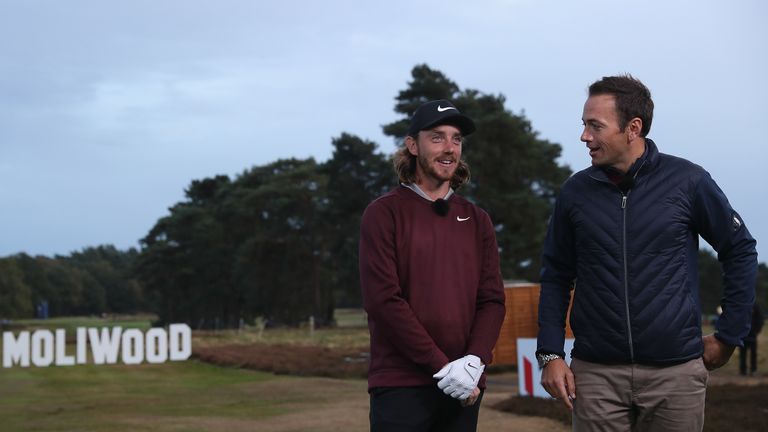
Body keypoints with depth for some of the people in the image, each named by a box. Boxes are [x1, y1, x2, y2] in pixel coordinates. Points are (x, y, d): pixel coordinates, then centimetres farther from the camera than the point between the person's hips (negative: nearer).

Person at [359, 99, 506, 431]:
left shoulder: (476, 220, 13)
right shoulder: (384, 213, -1)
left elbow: (492, 300, 8)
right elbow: (384, 300, -10)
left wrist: (474, 361, -10)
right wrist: (441, 366, -14)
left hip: (464, 389, 4)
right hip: (401, 387, -4)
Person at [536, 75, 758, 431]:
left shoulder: (687, 181, -3)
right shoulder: (576, 191, 3)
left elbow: (740, 251, 5)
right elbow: (556, 277, 8)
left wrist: (728, 336, 4)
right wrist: (550, 355, 0)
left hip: (675, 371, -1)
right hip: (595, 373, 1)